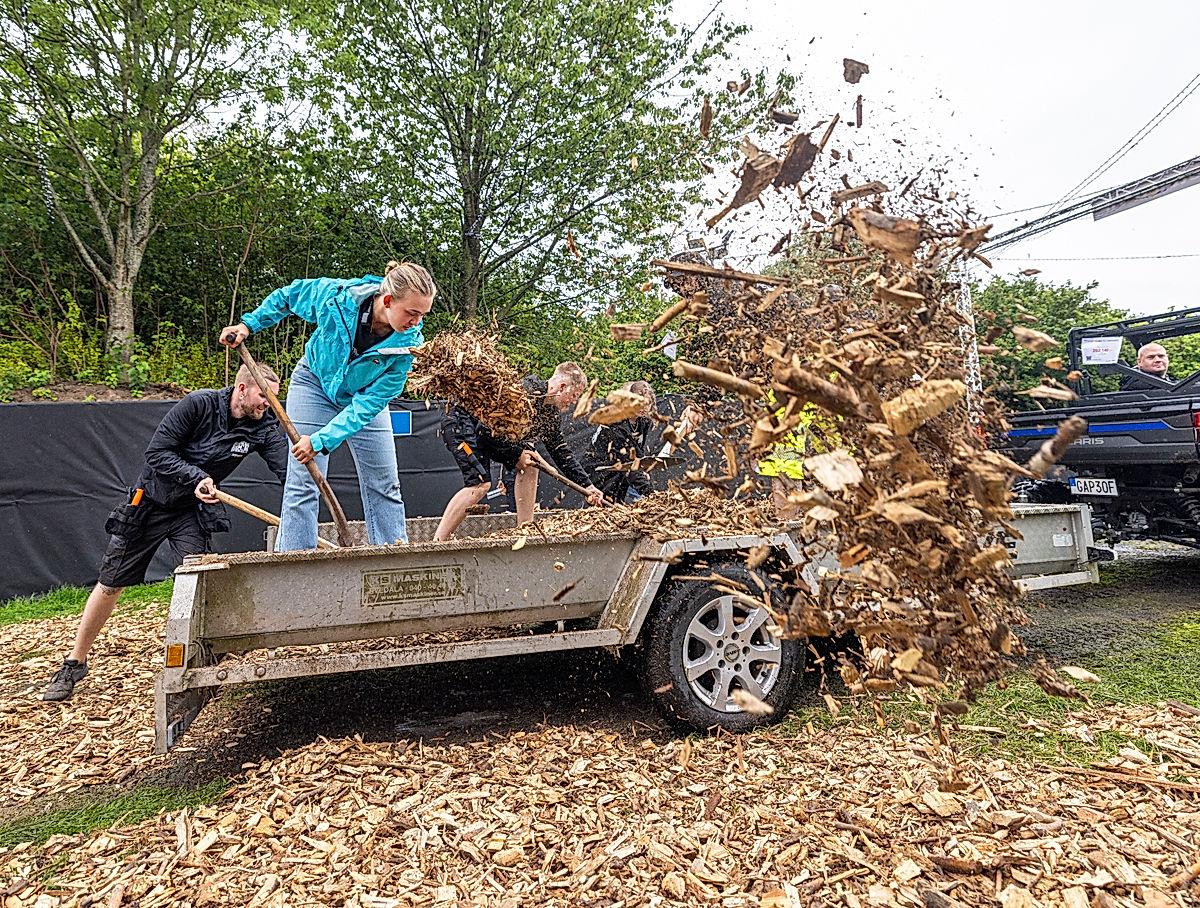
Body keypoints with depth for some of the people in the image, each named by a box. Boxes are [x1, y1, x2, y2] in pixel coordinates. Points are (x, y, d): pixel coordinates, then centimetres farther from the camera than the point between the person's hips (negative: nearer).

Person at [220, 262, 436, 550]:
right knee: (303, 484, -7)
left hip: (365, 395, 2)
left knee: (384, 484, 3)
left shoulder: (409, 344, -29)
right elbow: (287, 295, -7)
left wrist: (322, 440, -33)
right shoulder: (336, 296, -31)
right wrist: (248, 324, -7)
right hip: (316, 383, -1)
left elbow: (370, 402, -28)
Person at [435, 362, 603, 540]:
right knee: (480, 483, -23)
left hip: (492, 433, 10)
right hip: (461, 421, -10)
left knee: (529, 466, 2)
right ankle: (437, 543, -21)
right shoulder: (527, 392, -27)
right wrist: (516, 455, -20)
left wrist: (586, 485, 8)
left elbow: (561, 451, 11)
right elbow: (487, 427, -28)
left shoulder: (552, 412, 2)